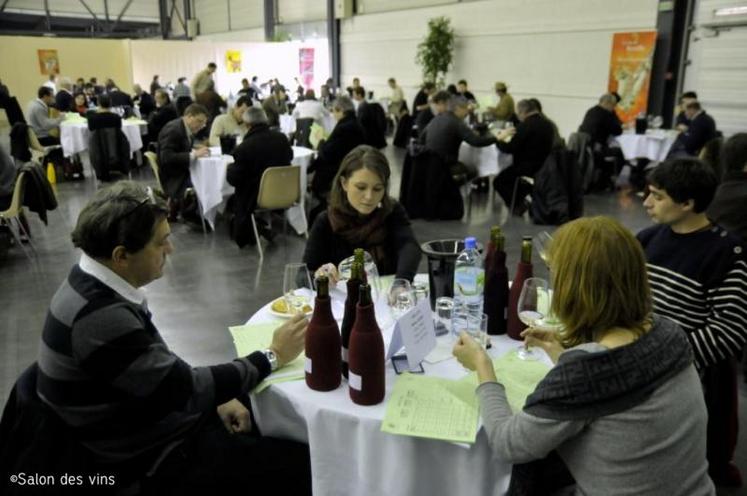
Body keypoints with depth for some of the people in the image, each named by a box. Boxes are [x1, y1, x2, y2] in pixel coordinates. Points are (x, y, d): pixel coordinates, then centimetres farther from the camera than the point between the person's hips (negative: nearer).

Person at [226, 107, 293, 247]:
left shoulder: (243, 147, -23)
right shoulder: (282, 138, -8)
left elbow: (233, 179, -14)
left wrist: (230, 168, 8)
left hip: (256, 198, -5)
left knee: (236, 198, 28)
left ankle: (243, 237, 35)